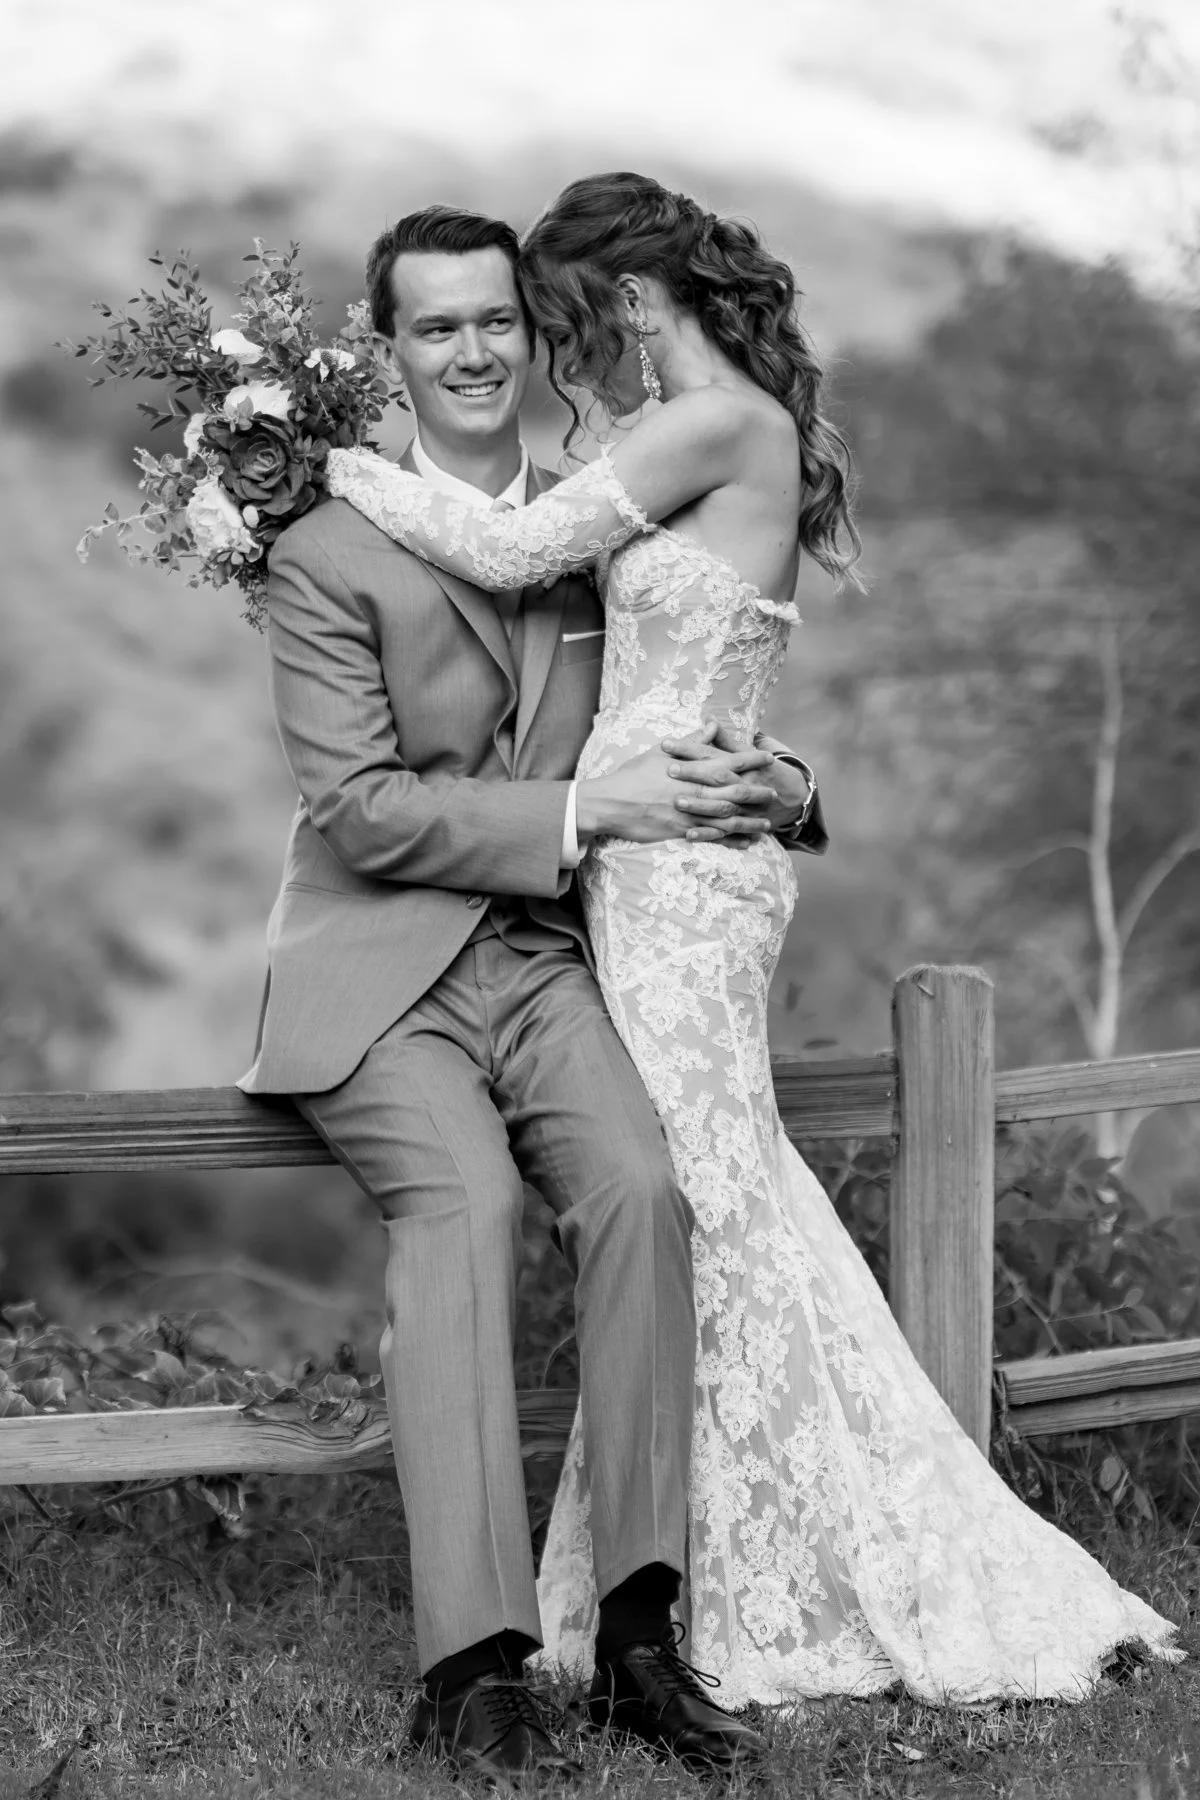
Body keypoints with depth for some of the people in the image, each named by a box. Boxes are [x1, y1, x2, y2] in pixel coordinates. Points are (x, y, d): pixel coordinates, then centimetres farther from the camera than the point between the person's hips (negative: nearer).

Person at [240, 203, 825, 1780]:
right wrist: (584, 809, -16)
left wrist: (769, 790, 1)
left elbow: (688, 715, 24)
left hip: (544, 956, 4)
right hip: (380, 969, -3)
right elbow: (359, 810, -10)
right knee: (466, 1200, -30)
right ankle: (472, 1661, -32)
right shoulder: (330, 555, -2)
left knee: (640, 1188, -26)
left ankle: (640, 1619, -22)